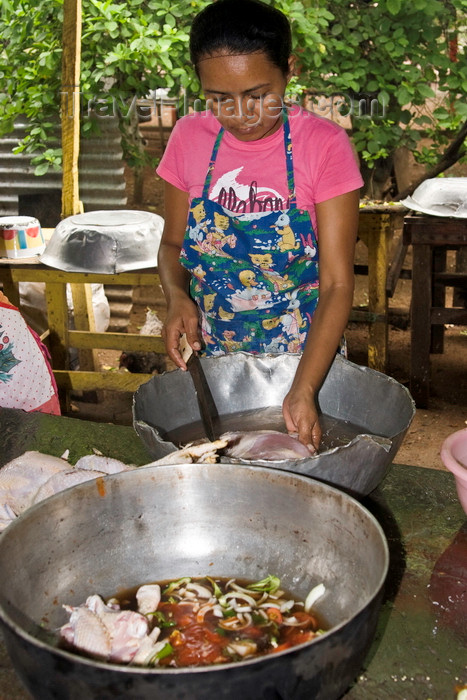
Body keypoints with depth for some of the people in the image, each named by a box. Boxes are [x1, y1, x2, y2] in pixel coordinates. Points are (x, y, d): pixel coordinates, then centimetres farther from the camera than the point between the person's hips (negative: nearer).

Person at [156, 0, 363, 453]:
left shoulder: (324, 145, -17)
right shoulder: (190, 138, -7)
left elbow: (337, 284, -18)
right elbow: (172, 244, 6)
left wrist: (303, 390, -29)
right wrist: (177, 296, -17)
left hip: (304, 355, -2)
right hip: (212, 356, 3)